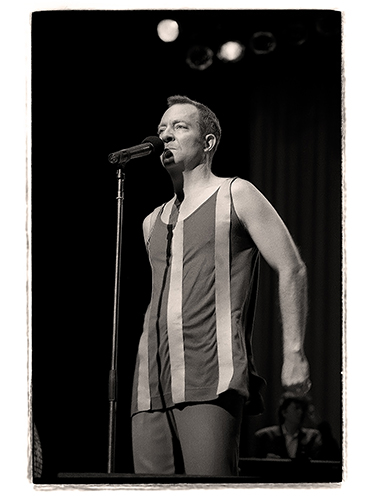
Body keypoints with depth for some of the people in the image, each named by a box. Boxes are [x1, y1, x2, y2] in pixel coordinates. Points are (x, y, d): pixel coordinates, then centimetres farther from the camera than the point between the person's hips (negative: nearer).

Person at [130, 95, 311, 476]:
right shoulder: (152, 223, 23)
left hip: (211, 385, -6)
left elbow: (291, 269, 3)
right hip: (151, 387, 6)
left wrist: (293, 354, -4)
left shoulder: (236, 195, 6)